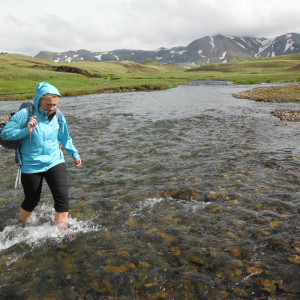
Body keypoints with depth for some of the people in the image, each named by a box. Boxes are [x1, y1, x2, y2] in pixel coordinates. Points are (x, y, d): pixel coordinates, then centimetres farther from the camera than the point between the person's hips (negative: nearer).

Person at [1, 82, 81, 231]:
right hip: (31, 166, -2)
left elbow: (65, 138, 14)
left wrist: (74, 154, 12)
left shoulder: (58, 117, -2)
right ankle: (21, 227, 42)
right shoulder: (25, 114, -13)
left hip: (55, 162, 2)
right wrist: (26, 130, -23)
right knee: (31, 201, 12)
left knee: (62, 197, -10)